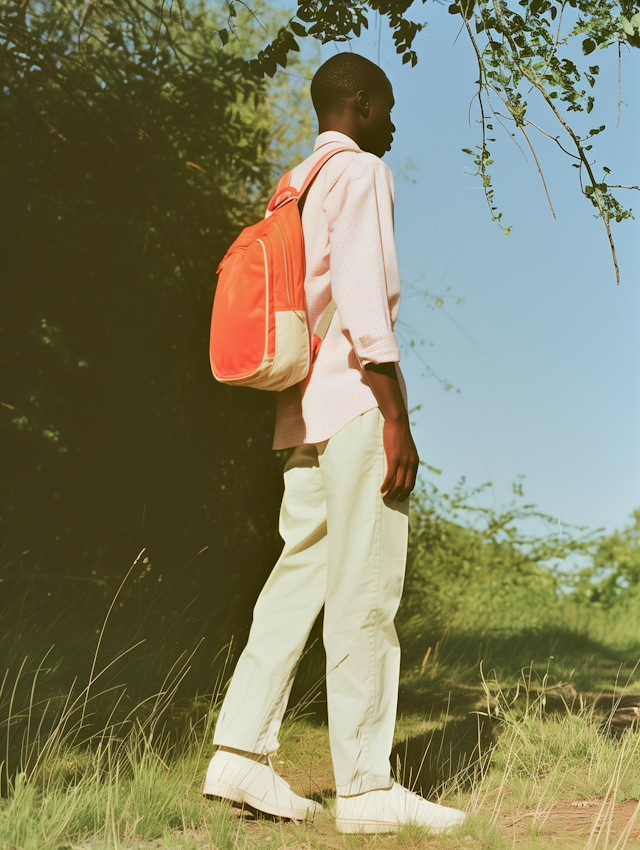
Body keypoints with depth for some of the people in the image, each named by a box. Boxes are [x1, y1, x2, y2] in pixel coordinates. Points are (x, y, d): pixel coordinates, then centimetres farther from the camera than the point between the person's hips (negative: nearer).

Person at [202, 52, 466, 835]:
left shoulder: (293, 188, 22)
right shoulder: (359, 172, -5)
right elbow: (361, 298, -16)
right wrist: (395, 418, -18)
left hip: (305, 413, 9)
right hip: (355, 401, -9)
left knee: (300, 576, 8)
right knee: (366, 595, -8)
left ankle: (241, 752, 2)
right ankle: (366, 788, -6)